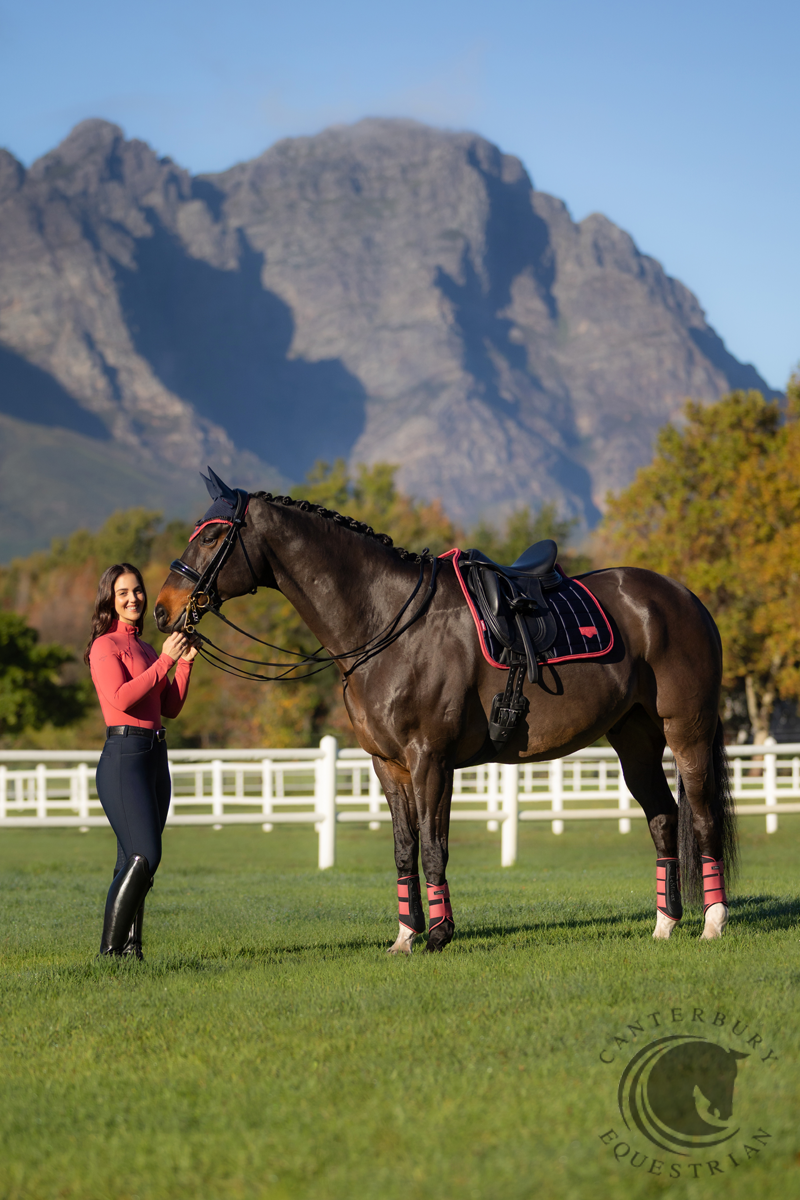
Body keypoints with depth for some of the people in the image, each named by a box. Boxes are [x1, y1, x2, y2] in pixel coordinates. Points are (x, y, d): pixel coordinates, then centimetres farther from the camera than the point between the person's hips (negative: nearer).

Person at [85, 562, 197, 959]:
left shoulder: (145, 650, 20)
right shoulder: (105, 646, -4)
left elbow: (171, 707, 18)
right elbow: (121, 698, -18)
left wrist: (185, 662, 7)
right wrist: (165, 660, -14)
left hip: (154, 757, 8)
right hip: (124, 756, -8)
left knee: (134, 863, 6)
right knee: (144, 856, -16)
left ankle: (130, 948, 7)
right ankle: (109, 951, -15)